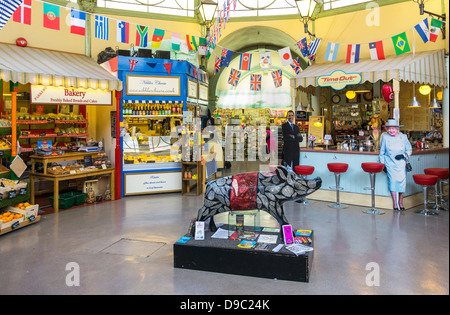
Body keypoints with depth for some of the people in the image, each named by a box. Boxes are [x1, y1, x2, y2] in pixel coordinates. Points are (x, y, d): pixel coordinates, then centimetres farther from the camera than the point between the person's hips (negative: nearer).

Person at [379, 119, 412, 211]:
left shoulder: (403, 137, 2)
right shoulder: (385, 137, 0)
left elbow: (409, 150, 9)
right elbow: (382, 152, 7)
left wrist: (403, 155, -11)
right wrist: (382, 164, 6)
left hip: (401, 163, 1)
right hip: (390, 163, -1)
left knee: (402, 181, -5)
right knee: (392, 181, -8)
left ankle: (400, 202, 14)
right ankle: (395, 204, 1)